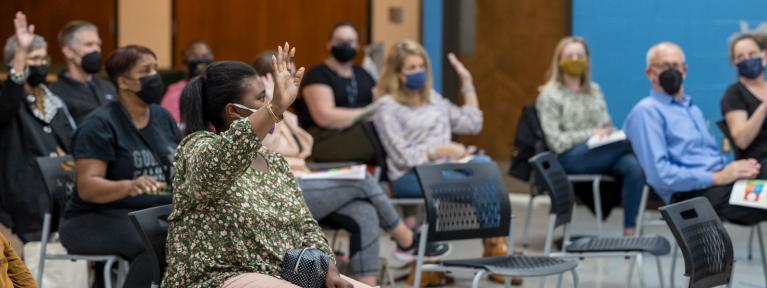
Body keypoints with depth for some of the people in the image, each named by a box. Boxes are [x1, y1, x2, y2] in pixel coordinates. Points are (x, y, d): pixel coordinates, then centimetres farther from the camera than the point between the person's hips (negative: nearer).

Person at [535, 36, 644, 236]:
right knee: (628, 143, -32)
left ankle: (630, 229, -29)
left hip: (602, 153, 5)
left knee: (634, 167, -31)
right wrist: (591, 134, -14)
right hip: (570, 157, -5)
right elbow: (556, 142, -3)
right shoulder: (549, 95, 6)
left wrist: (609, 134, -4)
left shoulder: (594, 91, 23)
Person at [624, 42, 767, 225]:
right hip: (690, 193, -8)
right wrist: (717, 178, -15)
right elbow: (659, 173, -12)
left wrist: (737, 169, 4)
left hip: (718, 183, 8)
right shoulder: (646, 111, 0)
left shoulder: (694, 110, 27)